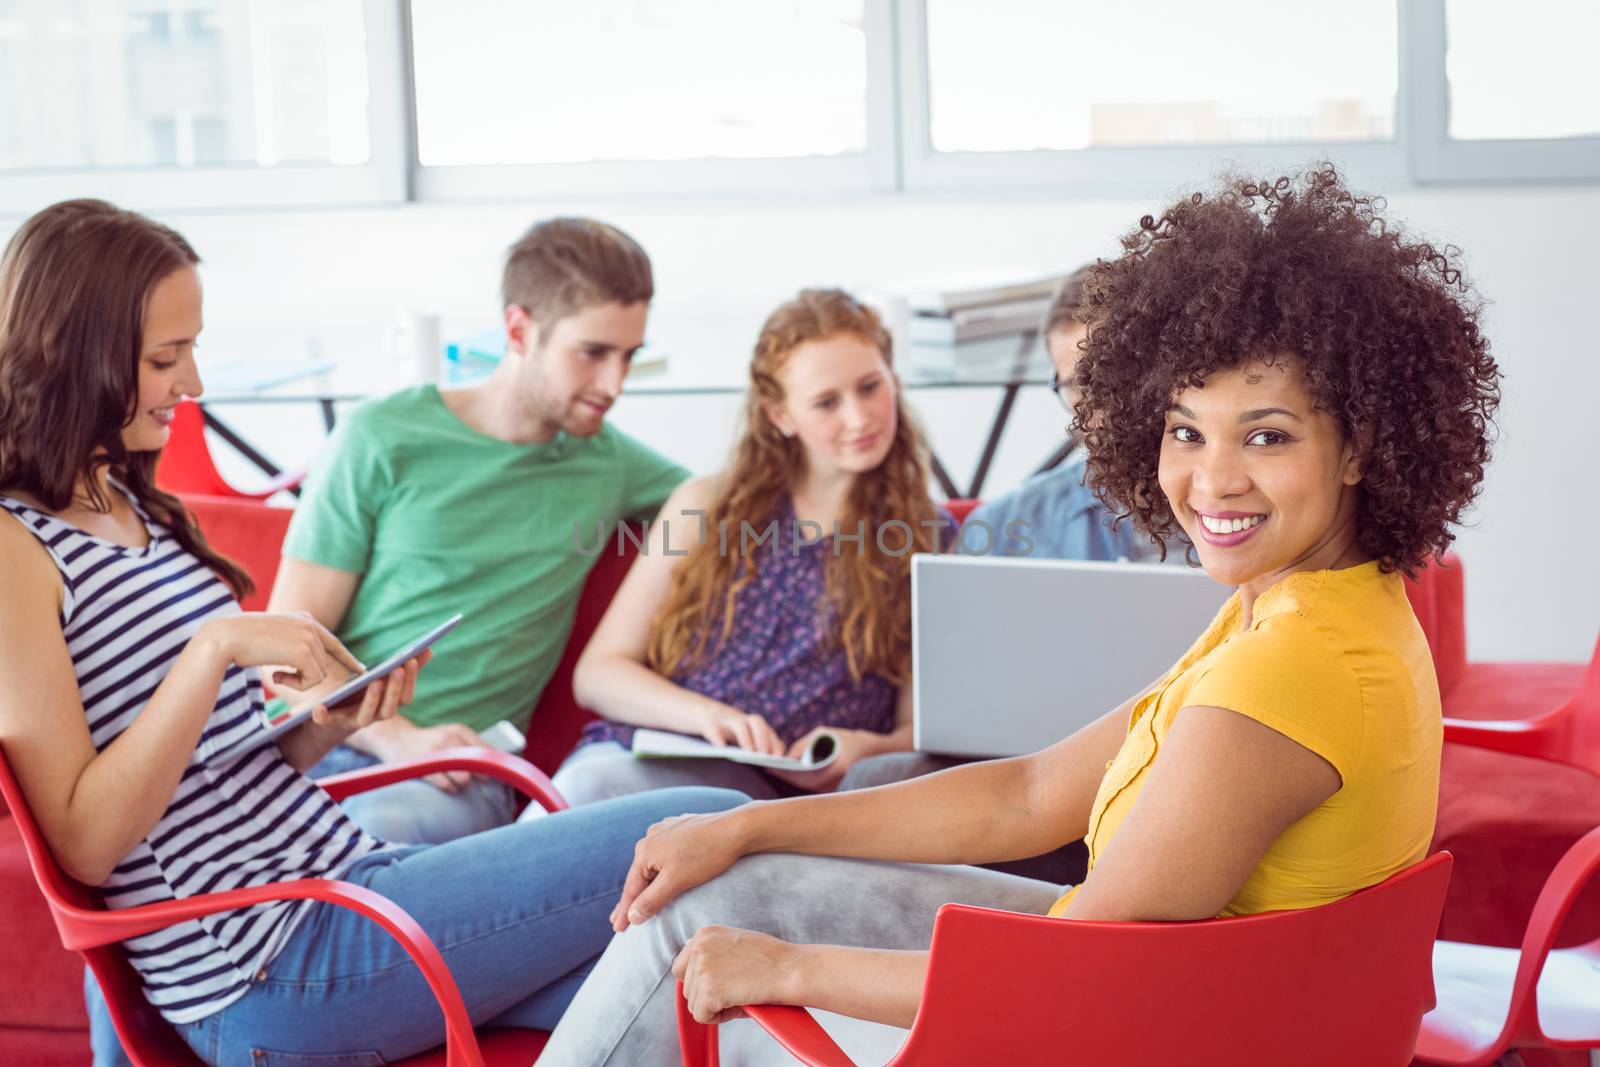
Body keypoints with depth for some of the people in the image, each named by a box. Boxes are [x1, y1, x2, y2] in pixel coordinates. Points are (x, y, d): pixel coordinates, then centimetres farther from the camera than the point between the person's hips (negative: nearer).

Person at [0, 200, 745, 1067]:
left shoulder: (130, 507, 17)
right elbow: (85, 844, -16)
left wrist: (328, 721, -1)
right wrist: (216, 648, -22)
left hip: (343, 874, 8)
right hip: (271, 972, -8)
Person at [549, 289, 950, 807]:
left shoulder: (929, 539, 13)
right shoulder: (709, 506, 16)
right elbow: (597, 673, 12)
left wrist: (865, 750, -11)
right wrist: (707, 714, -9)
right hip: (641, 753, 2)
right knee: (584, 786, -37)